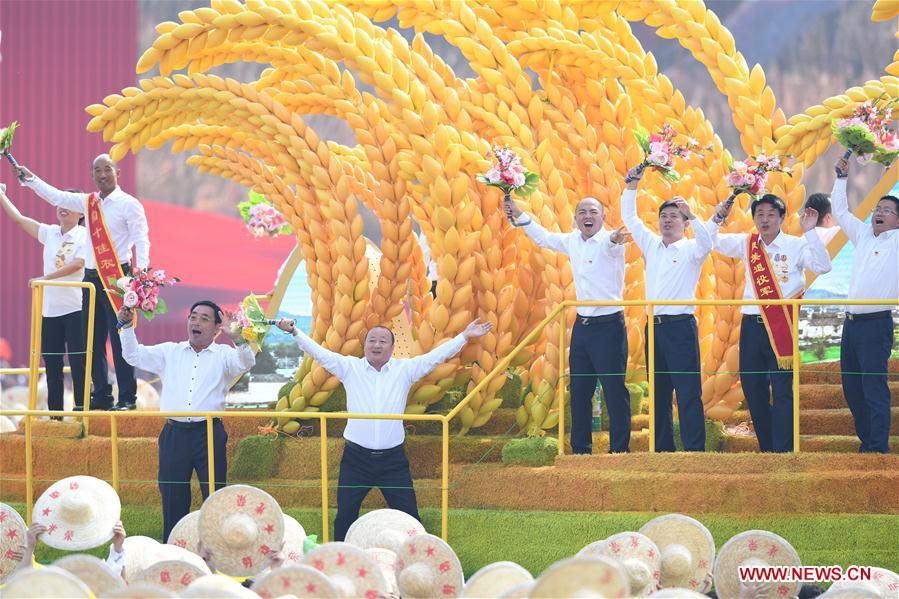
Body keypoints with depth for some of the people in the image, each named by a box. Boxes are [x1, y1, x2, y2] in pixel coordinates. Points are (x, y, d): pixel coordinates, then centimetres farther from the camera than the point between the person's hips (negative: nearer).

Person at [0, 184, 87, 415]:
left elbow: (78, 264, -18)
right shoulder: (49, 233, 11)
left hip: (75, 307, -5)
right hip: (50, 308, 5)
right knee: (51, 362, 6)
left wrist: (47, 277, -22)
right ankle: (54, 411, 11)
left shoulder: (84, 236, -4)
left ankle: (81, 407, 0)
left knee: (78, 360, -6)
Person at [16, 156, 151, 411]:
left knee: (120, 339, -7)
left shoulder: (129, 204, -5)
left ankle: (127, 398, -1)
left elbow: (141, 240, -11)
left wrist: (140, 273, -24)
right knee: (93, 340, 8)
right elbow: (56, 197, 17)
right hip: (92, 276, 7)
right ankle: (101, 397, 16)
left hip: (118, 277, -7)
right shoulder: (88, 203, 13)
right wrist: (29, 178, 11)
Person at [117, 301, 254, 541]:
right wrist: (127, 326, 0)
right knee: (172, 500, 6)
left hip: (210, 434, -2)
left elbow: (246, 363, -12)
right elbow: (134, 356, 14)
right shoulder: (170, 352, 15)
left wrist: (236, 339, -30)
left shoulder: (223, 355, 7)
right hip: (175, 434, 2)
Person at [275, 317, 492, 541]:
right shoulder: (349, 367, 4)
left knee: (409, 517, 3)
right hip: (356, 458, 0)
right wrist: (295, 331, -11)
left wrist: (465, 336, -5)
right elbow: (319, 352, -1)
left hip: (393, 460, 0)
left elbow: (437, 355, 2)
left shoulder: (405, 369, 5)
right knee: (345, 517, 2)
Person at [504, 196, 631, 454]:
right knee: (579, 392, 13)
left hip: (608, 326, -7)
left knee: (615, 392, -5)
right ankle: (580, 449, 22)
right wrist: (519, 216, 27)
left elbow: (611, 244, -39)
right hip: (582, 326, 7)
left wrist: (614, 239, -62)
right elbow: (543, 237, 28)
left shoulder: (609, 242, -13)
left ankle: (619, 450, 1)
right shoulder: (573, 241, 9)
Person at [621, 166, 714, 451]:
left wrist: (691, 215, -30)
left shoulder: (690, 249, 0)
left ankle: (694, 451, -11)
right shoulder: (651, 245, 16)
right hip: (654, 326, 6)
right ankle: (663, 450, 14)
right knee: (658, 394, 9)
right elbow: (629, 218, 21)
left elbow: (706, 244, -22)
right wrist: (631, 186, 12)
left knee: (688, 393, -9)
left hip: (680, 326, -6)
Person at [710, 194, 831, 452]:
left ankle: (783, 452, -11)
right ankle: (766, 449, 21)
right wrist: (716, 219, -1)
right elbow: (711, 241, 18)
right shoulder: (747, 244, 11)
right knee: (753, 390, 9)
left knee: (782, 391, -10)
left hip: (781, 327, -5)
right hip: (752, 324, 5)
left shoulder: (796, 245, 0)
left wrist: (810, 232, -20)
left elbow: (823, 266, -13)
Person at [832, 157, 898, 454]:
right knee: (852, 387, 10)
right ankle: (866, 442, 18)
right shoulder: (863, 236, 16)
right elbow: (840, 211, 27)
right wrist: (842, 178, 23)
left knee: (874, 388, -11)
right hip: (851, 322, 7)